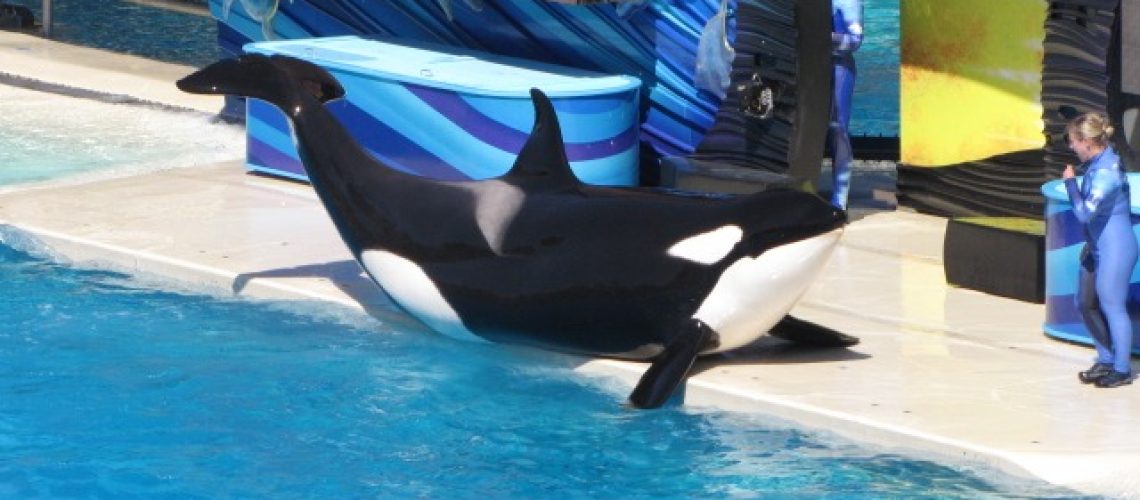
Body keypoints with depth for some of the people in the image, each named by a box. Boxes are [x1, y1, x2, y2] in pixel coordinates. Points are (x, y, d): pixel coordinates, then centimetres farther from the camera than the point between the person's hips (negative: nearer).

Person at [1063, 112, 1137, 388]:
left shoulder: (1106, 172, -24)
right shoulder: (1096, 163, 6)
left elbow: (1084, 211, -29)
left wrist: (1070, 181, -18)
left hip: (1115, 248, -10)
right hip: (1097, 247, 10)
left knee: (1112, 306, 0)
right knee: (1086, 303, 16)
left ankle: (1122, 369, 11)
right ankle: (1106, 360, 29)